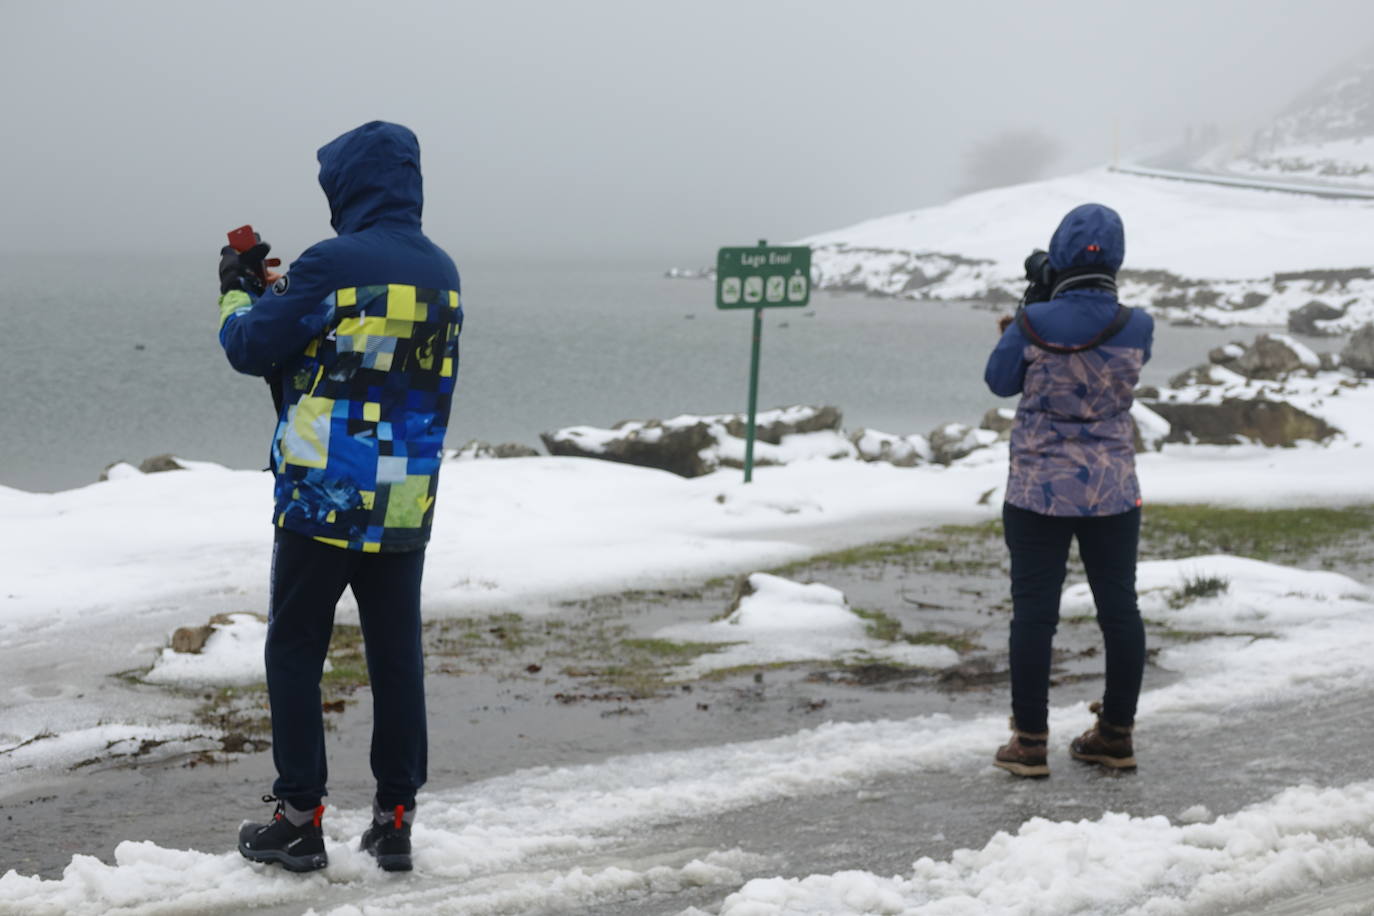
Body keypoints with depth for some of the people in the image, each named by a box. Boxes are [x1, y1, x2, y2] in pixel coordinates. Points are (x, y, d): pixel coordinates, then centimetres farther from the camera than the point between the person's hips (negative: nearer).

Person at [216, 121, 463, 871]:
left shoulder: (334, 263, -13)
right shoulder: (441, 272, 7)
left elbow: (251, 347, -4)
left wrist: (238, 292, 17)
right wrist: (281, 287, 22)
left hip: (323, 499, -5)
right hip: (406, 506, 5)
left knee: (295, 653, 6)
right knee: (397, 658, 10)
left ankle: (299, 816, 7)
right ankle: (395, 817, 13)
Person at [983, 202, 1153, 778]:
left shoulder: (1034, 326, -15)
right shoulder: (1136, 328, -9)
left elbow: (1000, 382, 2)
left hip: (1039, 491, -2)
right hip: (1114, 493, 2)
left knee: (1034, 613, 5)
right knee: (1119, 608, 14)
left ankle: (1030, 742, 9)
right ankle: (1116, 735, 22)